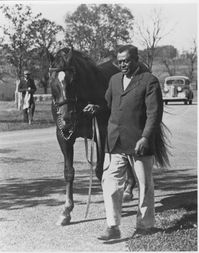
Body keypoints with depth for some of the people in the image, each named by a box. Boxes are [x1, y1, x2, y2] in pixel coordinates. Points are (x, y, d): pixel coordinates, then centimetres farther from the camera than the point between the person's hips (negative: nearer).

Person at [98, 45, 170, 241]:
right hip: (115, 143, 5)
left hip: (139, 143, -5)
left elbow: (154, 113, -13)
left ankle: (145, 224, 24)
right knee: (110, 183, -3)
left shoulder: (149, 81, -7)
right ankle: (113, 227, 1)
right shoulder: (114, 80, 13)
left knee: (144, 185, 9)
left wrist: (145, 138, -21)